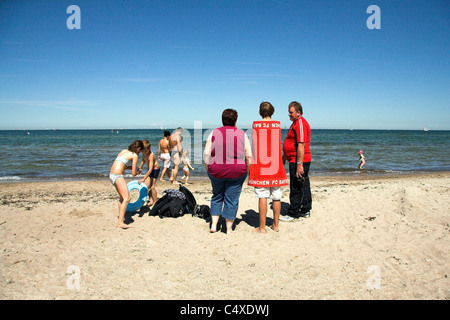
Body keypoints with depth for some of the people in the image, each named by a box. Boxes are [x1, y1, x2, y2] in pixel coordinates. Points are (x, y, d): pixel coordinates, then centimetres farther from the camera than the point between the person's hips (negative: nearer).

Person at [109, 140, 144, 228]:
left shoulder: (124, 151, 19)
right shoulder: (134, 155, -4)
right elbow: (133, 173, -6)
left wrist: (132, 167, 20)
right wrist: (137, 172, 17)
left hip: (111, 175, 9)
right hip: (118, 176, -9)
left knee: (122, 197, 22)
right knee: (127, 198, -9)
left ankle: (121, 217, 31)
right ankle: (120, 222, -13)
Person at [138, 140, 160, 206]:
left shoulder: (151, 155, -32)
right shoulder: (144, 153, -8)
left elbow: (150, 169, -37)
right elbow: (143, 160, 16)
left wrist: (143, 179, -41)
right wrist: (140, 167, -1)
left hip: (155, 169, -8)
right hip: (150, 170, 8)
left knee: (152, 186, -9)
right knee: (146, 185, 1)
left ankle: (155, 202, 3)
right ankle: (151, 201, 10)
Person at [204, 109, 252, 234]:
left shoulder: (214, 133, 0)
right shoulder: (242, 134, -1)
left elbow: (206, 154, -4)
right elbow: (249, 156, -3)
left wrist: (208, 169, 6)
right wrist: (246, 170, 9)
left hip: (216, 171, 1)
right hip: (236, 172, -1)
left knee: (217, 197, 20)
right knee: (232, 200, 9)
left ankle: (213, 225, 19)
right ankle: (229, 228, 17)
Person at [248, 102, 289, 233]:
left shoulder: (256, 126, -4)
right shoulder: (277, 125, 3)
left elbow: (254, 147, -4)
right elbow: (279, 146, 5)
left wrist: (253, 165, 3)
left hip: (261, 165, -3)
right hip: (276, 165, 3)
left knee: (262, 196, -1)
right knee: (276, 196, 10)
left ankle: (262, 227, 4)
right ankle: (275, 225, 20)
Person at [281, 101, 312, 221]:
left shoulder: (300, 123, -16)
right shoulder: (296, 122, 17)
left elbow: (301, 145, -24)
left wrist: (299, 164, -27)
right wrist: (284, 156, 28)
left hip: (298, 161, -11)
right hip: (295, 160, 11)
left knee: (296, 188, -3)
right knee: (303, 186, 16)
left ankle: (293, 214, 5)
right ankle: (305, 211, 25)